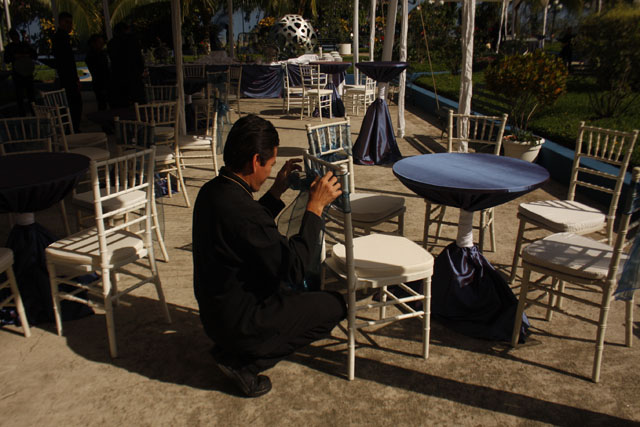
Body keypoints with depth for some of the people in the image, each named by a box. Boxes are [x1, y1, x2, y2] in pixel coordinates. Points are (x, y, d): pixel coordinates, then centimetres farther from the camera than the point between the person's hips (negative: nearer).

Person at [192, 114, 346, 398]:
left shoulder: (212, 191, -2)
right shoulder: (239, 209, -32)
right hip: (239, 322, -9)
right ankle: (242, 361, 1)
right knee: (335, 305, 2)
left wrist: (277, 192, 11)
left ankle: (235, 348, 16)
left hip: (214, 311, 9)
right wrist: (315, 207, -21)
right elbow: (294, 267, -27)